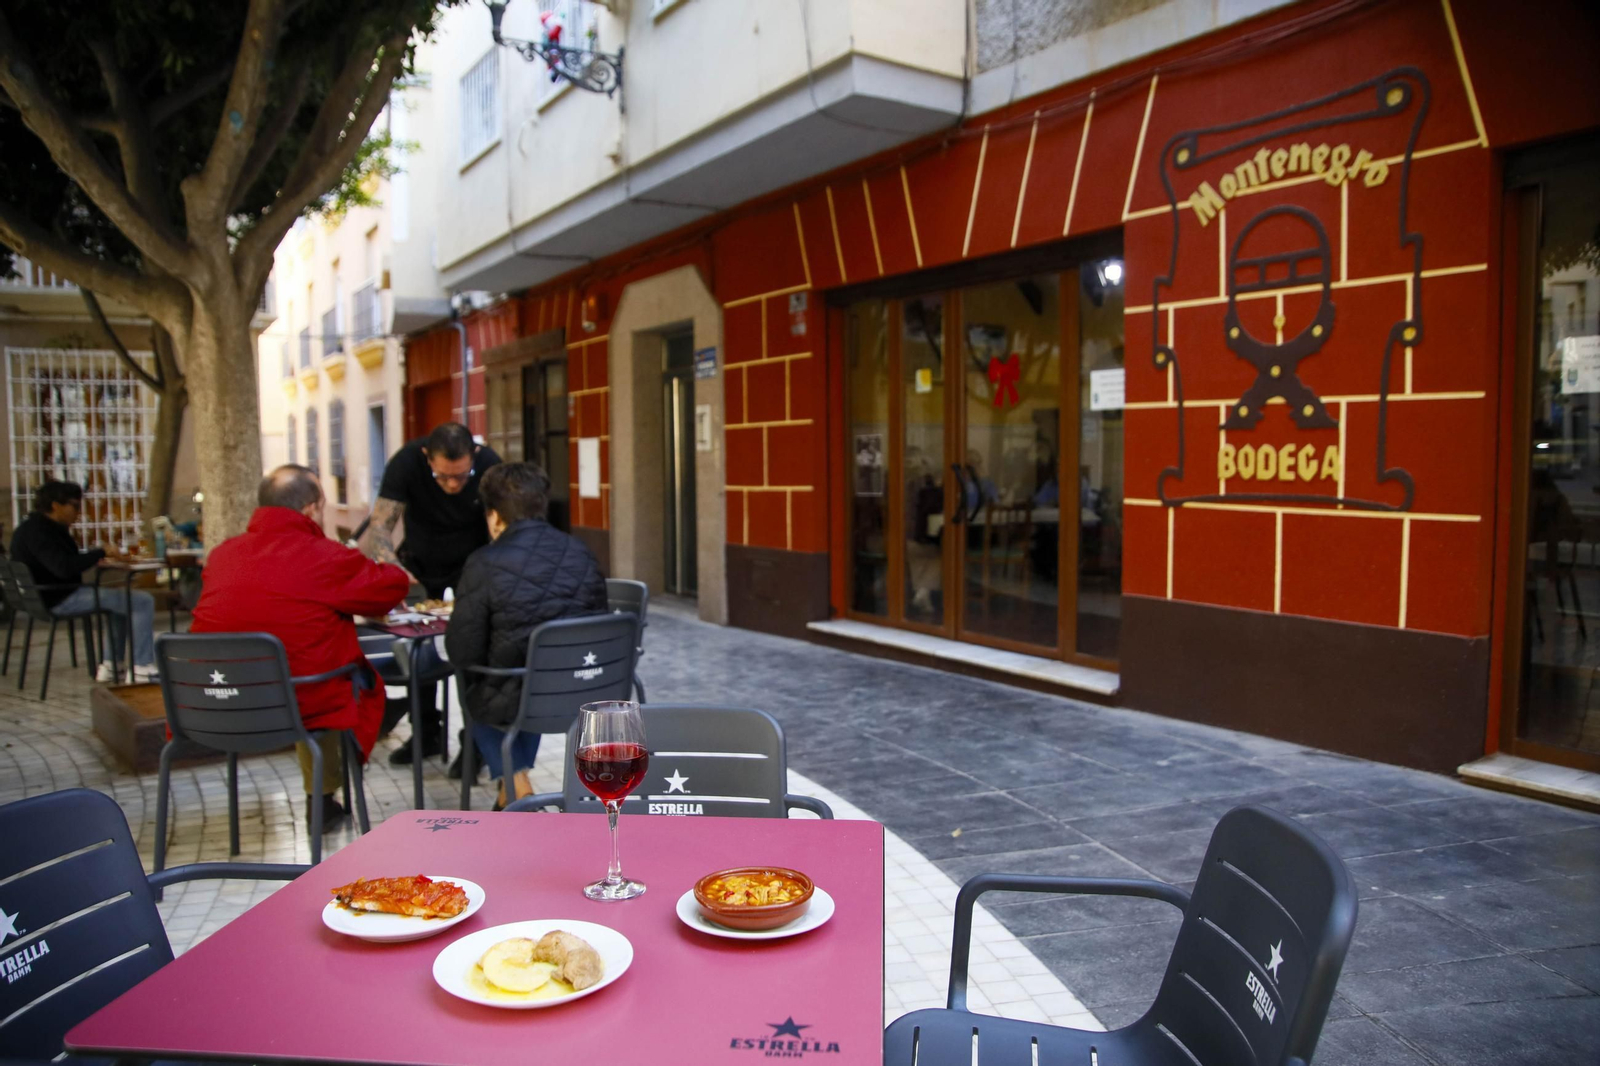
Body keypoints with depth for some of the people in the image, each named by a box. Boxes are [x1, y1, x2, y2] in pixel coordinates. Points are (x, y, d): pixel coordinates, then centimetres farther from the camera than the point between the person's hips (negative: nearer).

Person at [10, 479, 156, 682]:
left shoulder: (37, 526, 15)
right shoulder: (37, 531, -19)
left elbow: (65, 559, 20)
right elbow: (64, 567, -31)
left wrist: (95, 557, 3)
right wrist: (101, 552, -22)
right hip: (59, 600, -11)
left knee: (124, 600, 28)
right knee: (143, 602, -16)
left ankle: (110, 664, 21)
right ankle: (142, 668, -14)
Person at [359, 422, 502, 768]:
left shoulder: (489, 464, -27)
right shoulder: (407, 462, -27)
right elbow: (380, 525, -30)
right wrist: (393, 566, -50)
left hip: (471, 564, -1)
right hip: (420, 563, 2)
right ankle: (426, 733, 20)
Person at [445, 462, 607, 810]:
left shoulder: (484, 565, -14)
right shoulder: (580, 553, 0)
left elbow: (463, 652, -11)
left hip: (517, 704, -4)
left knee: (475, 689, 32)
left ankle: (514, 785, 33)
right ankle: (516, 786, 45)